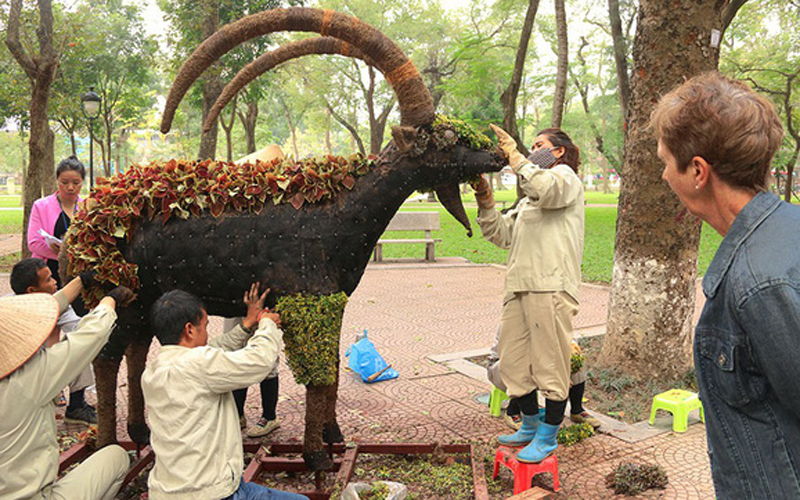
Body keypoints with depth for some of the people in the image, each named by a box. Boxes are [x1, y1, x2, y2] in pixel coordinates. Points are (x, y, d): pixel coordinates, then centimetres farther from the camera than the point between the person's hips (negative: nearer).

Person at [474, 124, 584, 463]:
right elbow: (502, 235, 22)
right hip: (518, 286, 9)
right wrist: (485, 201, 10)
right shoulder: (528, 199, 31)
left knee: (550, 363, -2)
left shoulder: (565, 177, 6)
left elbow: (545, 188, -20)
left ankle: (548, 437, 10)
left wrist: (514, 155, -12)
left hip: (551, 286, -9)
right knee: (513, 362, 11)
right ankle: (530, 426, 28)